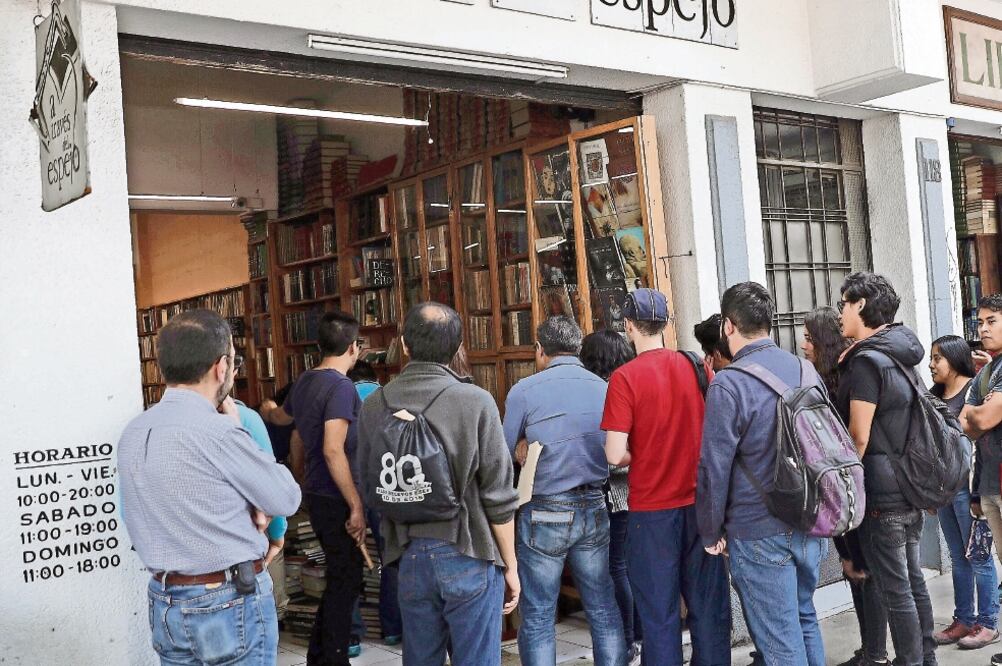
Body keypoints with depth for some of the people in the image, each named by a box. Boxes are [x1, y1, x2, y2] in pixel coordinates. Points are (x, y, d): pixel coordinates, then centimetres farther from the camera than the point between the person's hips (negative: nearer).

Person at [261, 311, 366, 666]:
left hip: (316, 495, 9)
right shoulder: (341, 387, -19)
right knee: (345, 582, 2)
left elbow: (281, 416, 30)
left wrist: (268, 410, 55)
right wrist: (356, 506, -22)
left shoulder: (304, 381, 8)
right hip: (337, 500, -9)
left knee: (337, 577, 19)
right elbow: (333, 451, -26)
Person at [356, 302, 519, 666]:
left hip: (409, 557, 4)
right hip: (468, 556, -4)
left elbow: (369, 486, 7)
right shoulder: (476, 402, -13)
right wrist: (510, 565, 1)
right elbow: (498, 496, -10)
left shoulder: (374, 406, -1)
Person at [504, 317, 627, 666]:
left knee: (538, 617, 6)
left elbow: (506, 451, -2)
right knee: (604, 610, 14)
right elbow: (613, 452, 8)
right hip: (593, 509, 4)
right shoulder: (604, 388, 2)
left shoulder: (524, 390, -9)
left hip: (544, 514, -3)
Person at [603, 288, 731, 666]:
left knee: (660, 614, 6)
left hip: (652, 508, -4)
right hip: (701, 502, 4)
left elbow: (615, 455, -15)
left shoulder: (625, 378, -12)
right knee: (709, 606, 13)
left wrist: (641, 458, 4)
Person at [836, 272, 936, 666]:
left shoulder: (866, 360, -16)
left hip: (881, 493, -9)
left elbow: (858, 437, -17)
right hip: (910, 486, 9)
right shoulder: (900, 355, 10)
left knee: (895, 589, -1)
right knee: (913, 580, 16)